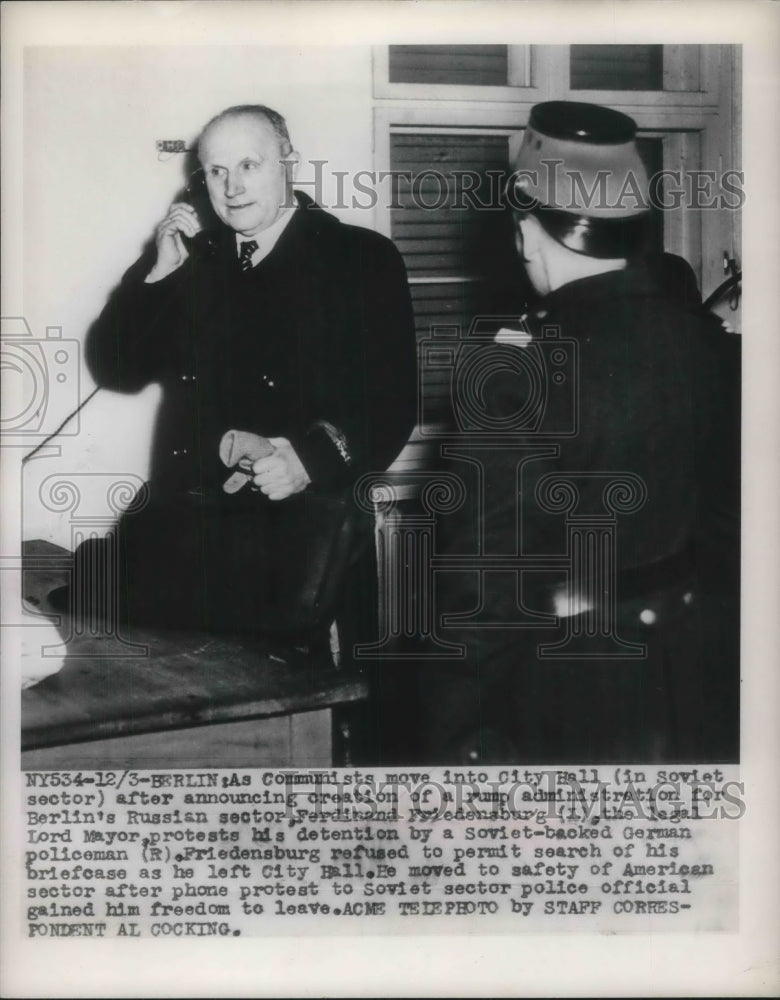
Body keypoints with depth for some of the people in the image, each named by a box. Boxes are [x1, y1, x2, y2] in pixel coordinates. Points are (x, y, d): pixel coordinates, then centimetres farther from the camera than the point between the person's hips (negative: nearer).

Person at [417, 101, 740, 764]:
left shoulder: (523, 372, -22)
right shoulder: (711, 343, -4)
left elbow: (486, 570, -19)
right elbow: (728, 513, 6)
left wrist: (452, 732, -10)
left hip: (574, 689, -5)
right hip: (700, 674, 6)